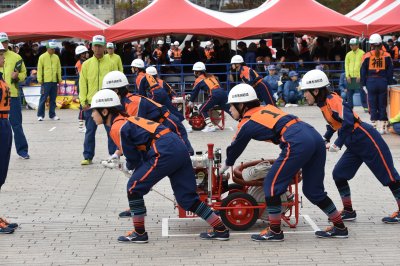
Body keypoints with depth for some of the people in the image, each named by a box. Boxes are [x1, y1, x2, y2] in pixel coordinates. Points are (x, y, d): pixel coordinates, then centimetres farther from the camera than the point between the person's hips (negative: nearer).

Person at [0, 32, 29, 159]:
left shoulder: (16, 57, 4)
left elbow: (24, 73, 8)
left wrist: (17, 76, -11)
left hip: (13, 94, -1)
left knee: (16, 124, -1)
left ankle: (22, 150, 3)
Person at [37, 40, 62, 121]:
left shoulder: (56, 57, 10)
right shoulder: (42, 57, -2)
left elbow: (59, 68, 15)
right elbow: (39, 69, -3)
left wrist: (60, 79, 11)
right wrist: (39, 79, -8)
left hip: (54, 81, 4)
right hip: (45, 81, -4)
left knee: (53, 99, 9)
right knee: (43, 98, -3)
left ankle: (52, 115, 16)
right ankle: (40, 115, 2)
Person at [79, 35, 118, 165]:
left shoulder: (111, 64, 3)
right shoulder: (86, 64, 5)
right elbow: (82, 84, 4)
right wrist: (84, 102, -3)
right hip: (91, 104, 1)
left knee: (111, 130, 4)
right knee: (90, 132, 6)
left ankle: (114, 155, 13)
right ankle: (88, 157, 14)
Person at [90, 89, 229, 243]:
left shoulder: (117, 128, -3)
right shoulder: (126, 120, 24)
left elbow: (134, 160, -1)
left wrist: (128, 166, 19)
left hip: (165, 152, -9)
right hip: (180, 149, 9)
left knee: (134, 188, 1)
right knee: (187, 198, 14)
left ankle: (139, 233, 8)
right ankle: (220, 230, 15)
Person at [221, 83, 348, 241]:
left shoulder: (247, 123, 10)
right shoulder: (267, 108, 27)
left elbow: (235, 148, 25)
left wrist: (225, 166, 43)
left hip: (297, 143, -8)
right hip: (315, 137, 8)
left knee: (272, 184, 4)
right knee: (313, 190, 19)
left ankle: (275, 231, 8)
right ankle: (339, 227, 24)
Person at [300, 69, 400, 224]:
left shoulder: (333, 101, -21)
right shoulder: (324, 103, 7)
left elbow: (348, 121, -33)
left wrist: (338, 144, -28)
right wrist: (326, 139, 15)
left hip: (368, 141, -10)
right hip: (354, 146, 10)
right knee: (339, 174, 8)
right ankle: (348, 211, 16)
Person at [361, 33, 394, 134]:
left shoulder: (367, 56, -4)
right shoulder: (386, 55, -1)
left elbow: (363, 71, -1)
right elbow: (390, 70, 3)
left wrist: (363, 84, 6)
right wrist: (389, 83, 11)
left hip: (371, 82, -1)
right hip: (383, 81, 1)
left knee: (373, 106, 6)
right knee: (382, 105, 9)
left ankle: (375, 126, 6)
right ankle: (383, 127, 10)